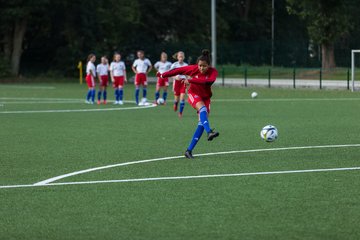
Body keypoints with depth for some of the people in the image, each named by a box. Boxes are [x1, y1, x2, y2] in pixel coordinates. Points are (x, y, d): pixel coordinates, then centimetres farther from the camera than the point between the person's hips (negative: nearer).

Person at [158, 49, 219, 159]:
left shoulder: (213, 72, -17)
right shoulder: (193, 68, -14)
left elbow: (209, 81, -38)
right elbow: (178, 70, -1)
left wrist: (191, 80, -46)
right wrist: (163, 75, 7)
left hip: (205, 97, 2)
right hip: (193, 94, -2)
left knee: (201, 123, -7)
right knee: (202, 108, -35)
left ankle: (189, 150, -2)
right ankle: (209, 132, -57)